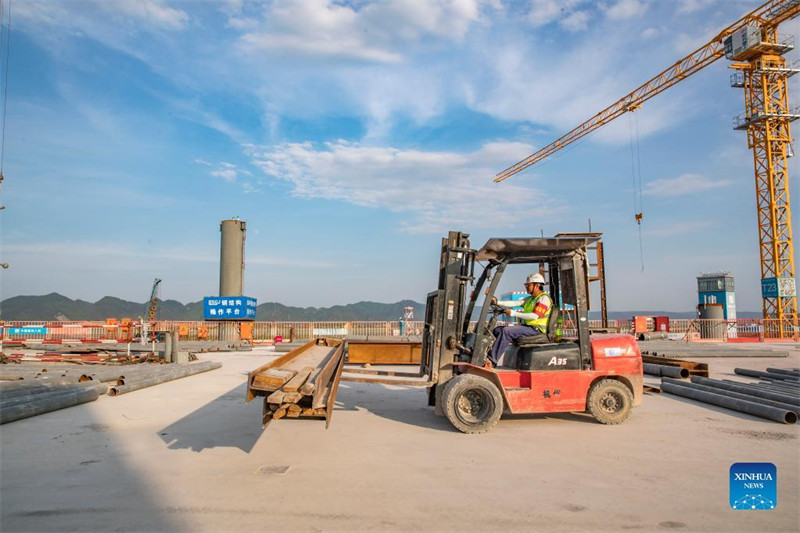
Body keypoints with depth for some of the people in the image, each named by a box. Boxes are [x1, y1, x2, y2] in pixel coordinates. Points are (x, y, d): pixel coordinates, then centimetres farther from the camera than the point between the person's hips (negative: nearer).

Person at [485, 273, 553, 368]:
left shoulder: (544, 298, -8)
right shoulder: (530, 299, 21)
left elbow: (535, 316, -21)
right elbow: (515, 303, 8)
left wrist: (514, 314, -21)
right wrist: (497, 302, -6)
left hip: (536, 329, -10)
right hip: (526, 326, 10)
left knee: (506, 331, -27)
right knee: (497, 330, 1)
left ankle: (491, 361, -29)